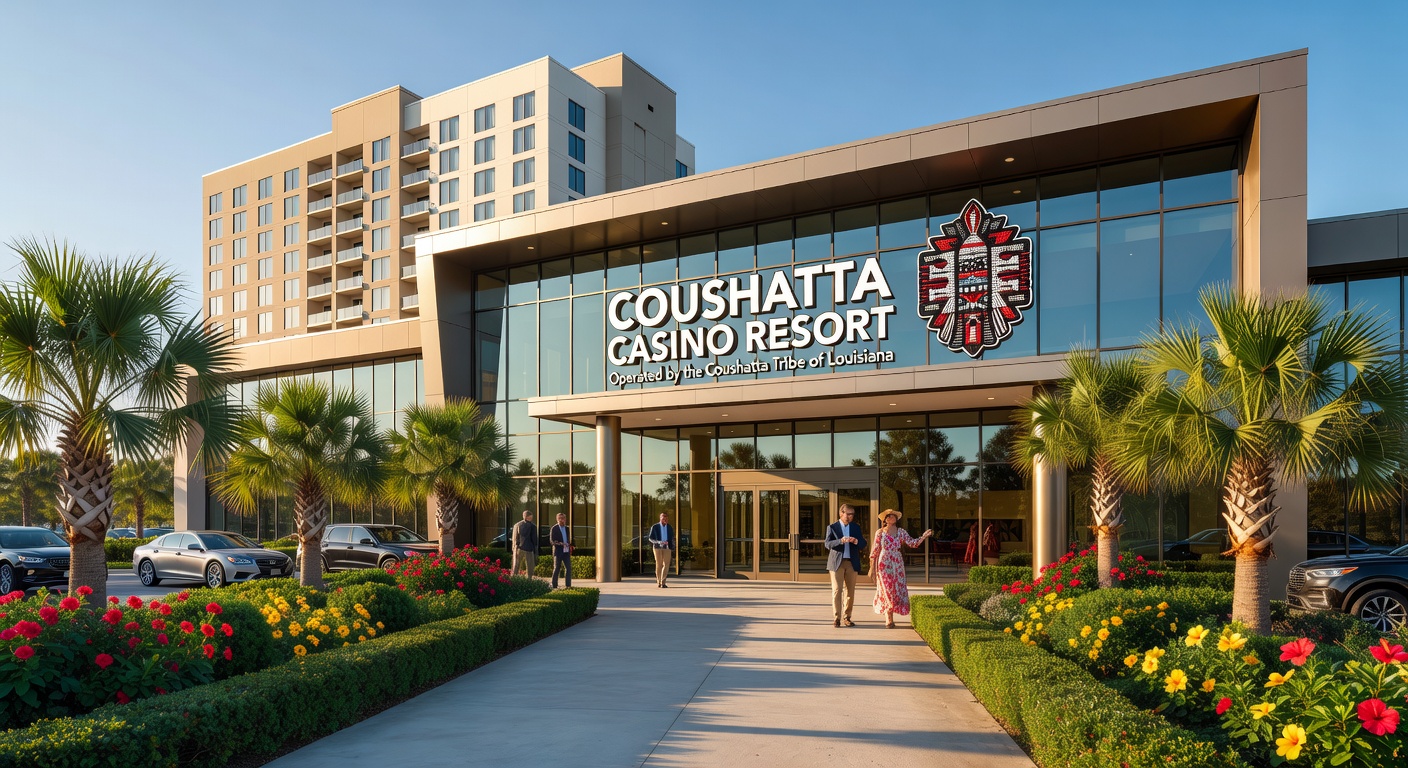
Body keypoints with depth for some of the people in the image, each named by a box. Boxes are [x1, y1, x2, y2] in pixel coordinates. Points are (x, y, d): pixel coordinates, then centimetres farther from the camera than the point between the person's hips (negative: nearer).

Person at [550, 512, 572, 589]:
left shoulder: (566, 528, 14)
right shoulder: (554, 528, -5)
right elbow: (552, 541, -11)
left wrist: (569, 546, 6)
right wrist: (561, 544, -22)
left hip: (566, 552, 5)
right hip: (558, 552, -5)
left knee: (568, 568, 0)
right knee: (556, 568, 1)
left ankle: (568, 585, 5)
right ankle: (554, 586, 9)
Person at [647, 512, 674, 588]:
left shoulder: (669, 527, 5)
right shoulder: (654, 527, -4)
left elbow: (672, 538, 12)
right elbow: (650, 538, -4)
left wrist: (672, 550, 8)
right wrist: (659, 542, -21)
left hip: (667, 548, 2)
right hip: (657, 547, -2)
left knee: (666, 565, -8)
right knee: (659, 565, 1)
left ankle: (663, 582, -4)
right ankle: (658, 581, 20)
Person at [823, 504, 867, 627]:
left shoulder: (856, 527, 13)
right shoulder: (832, 527, 4)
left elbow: (863, 544, 7)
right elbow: (827, 544, -8)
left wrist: (856, 541, -16)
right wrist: (841, 541, -25)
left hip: (852, 563, 3)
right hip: (837, 562, -3)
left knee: (850, 592, 4)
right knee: (837, 590, -7)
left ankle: (846, 618, 12)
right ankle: (836, 618, -5)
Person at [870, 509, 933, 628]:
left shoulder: (901, 532, 7)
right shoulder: (880, 533, 2)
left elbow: (912, 543, -3)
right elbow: (875, 550, 2)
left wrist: (924, 536, -18)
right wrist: (872, 567, -1)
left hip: (897, 565, 2)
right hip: (884, 565, -2)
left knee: (897, 589, 1)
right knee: (886, 590, -3)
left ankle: (889, 620, 13)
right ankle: (889, 620, 4)